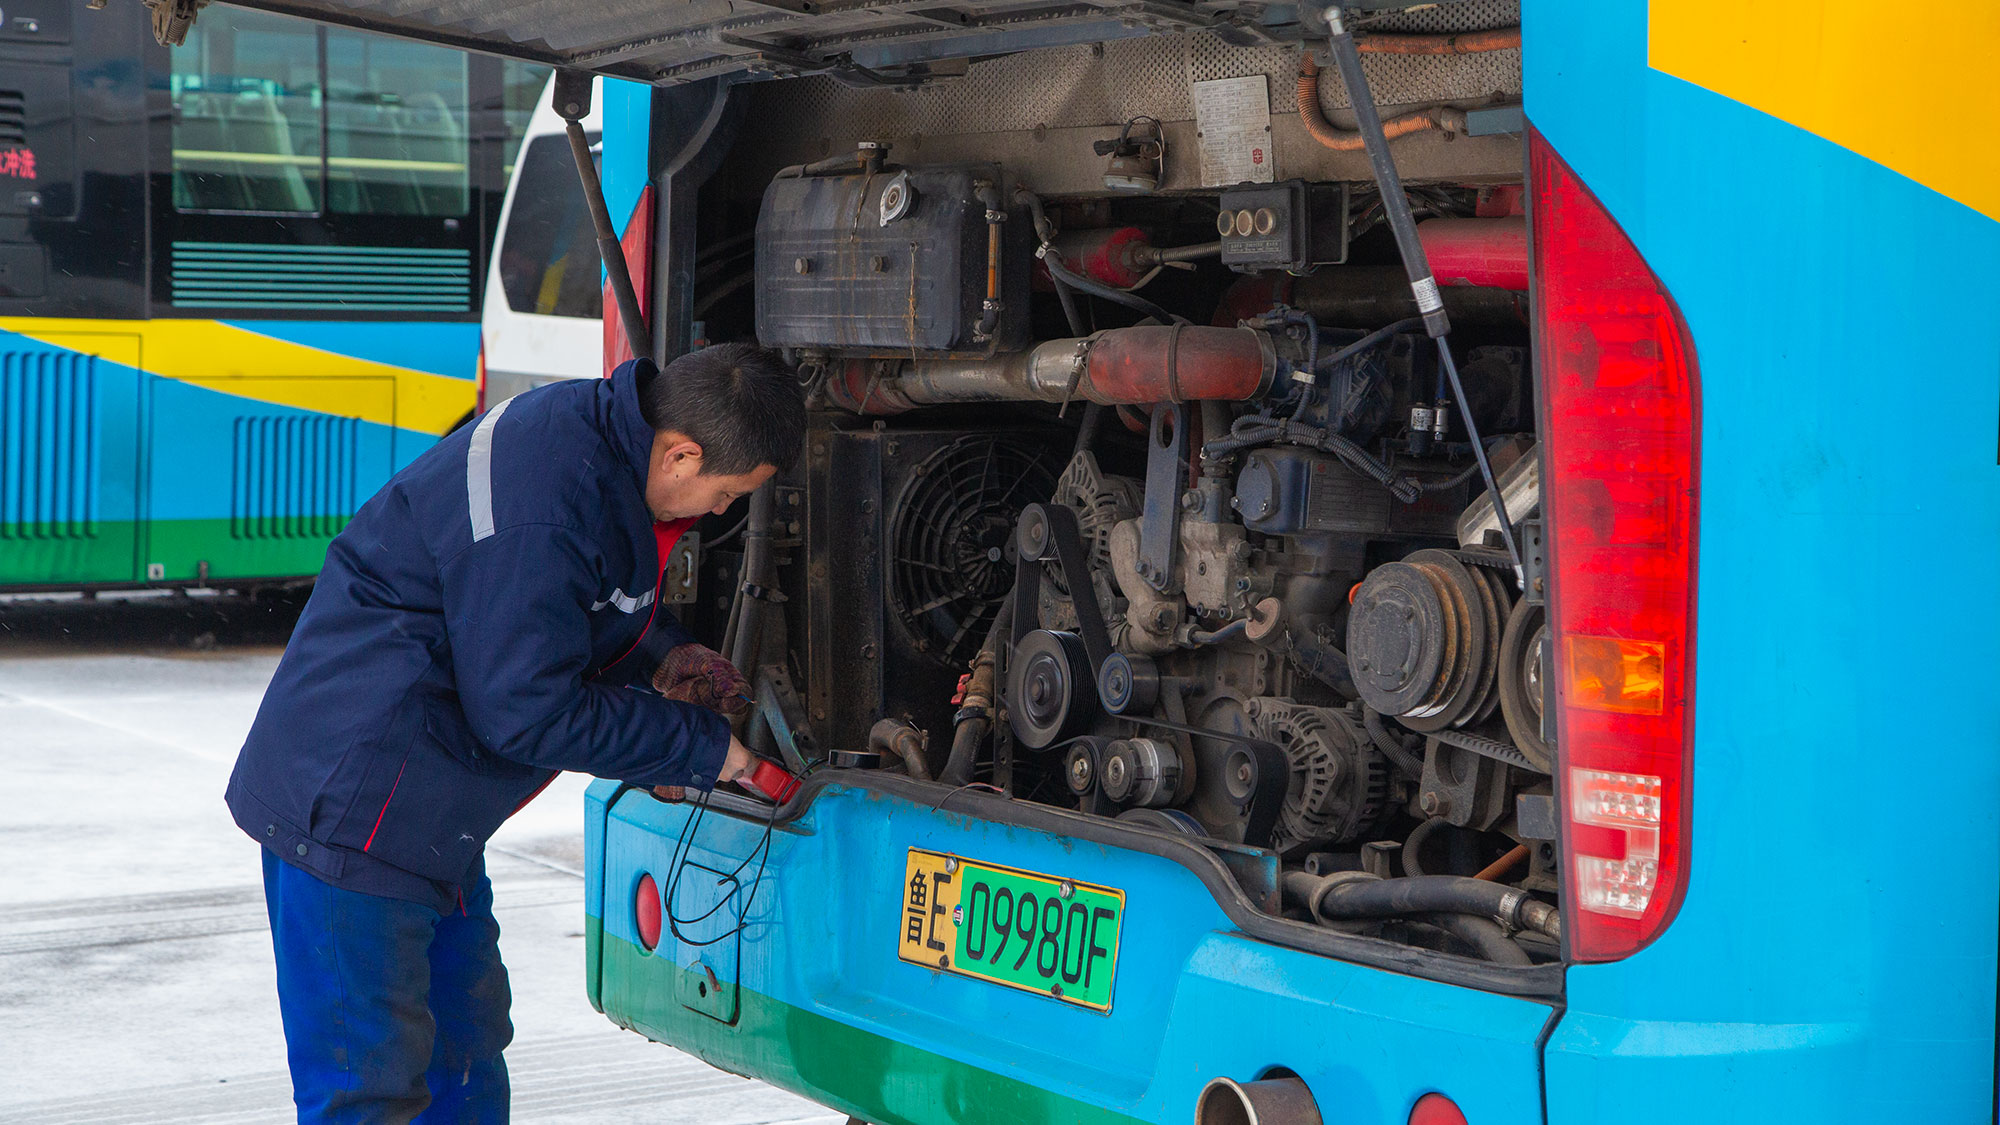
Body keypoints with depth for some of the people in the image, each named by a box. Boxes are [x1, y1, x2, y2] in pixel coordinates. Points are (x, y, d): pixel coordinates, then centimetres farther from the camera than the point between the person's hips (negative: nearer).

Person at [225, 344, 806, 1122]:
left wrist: (663, 654, 6)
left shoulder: (592, 430, 3)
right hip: (353, 809, -11)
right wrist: (701, 746, -14)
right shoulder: (537, 512, -28)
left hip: (431, 814, 11)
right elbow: (529, 713, -23)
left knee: (465, 1056, 18)